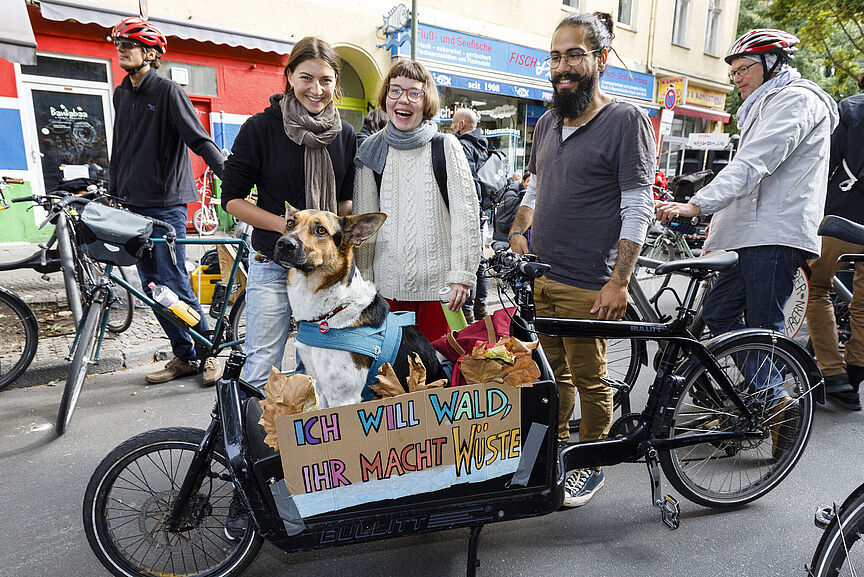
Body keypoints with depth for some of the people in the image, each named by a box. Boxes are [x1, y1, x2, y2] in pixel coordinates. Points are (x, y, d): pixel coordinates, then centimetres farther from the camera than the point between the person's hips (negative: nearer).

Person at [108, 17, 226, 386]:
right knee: (152, 287, 6)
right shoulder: (121, 95, 17)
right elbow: (119, 151, 23)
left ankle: (209, 353, 5)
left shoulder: (168, 91, -4)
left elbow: (200, 140, -14)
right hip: (134, 205, 7)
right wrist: (112, 194, 23)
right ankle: (184, 357, 16)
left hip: (166, 205, -7)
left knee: (174, 284, -9)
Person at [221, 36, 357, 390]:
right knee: (262, 372, 0)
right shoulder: (261, 127, -5)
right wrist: (288, 225, -16)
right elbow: (232, 198, -4)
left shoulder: (345, 134, 6)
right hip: (273, 264, -3)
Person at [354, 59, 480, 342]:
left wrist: (462, 276, -8)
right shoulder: (371, 150, 6)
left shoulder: (446, 146, -2)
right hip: (388, 282, 2)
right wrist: (363, 280, 9)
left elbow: (466, 215, -4)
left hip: (437, 282, -2)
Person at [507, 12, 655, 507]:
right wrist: (519, 231, 5)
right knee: (551, 371, 17)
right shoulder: (548, 123, 14)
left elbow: (638, 211, -11)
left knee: (589, 380, 7)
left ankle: (592, 465, 28)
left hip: (588, 285, -6)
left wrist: (618, 282, -16)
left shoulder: (626, 121, -7)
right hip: (539, 276, 6)